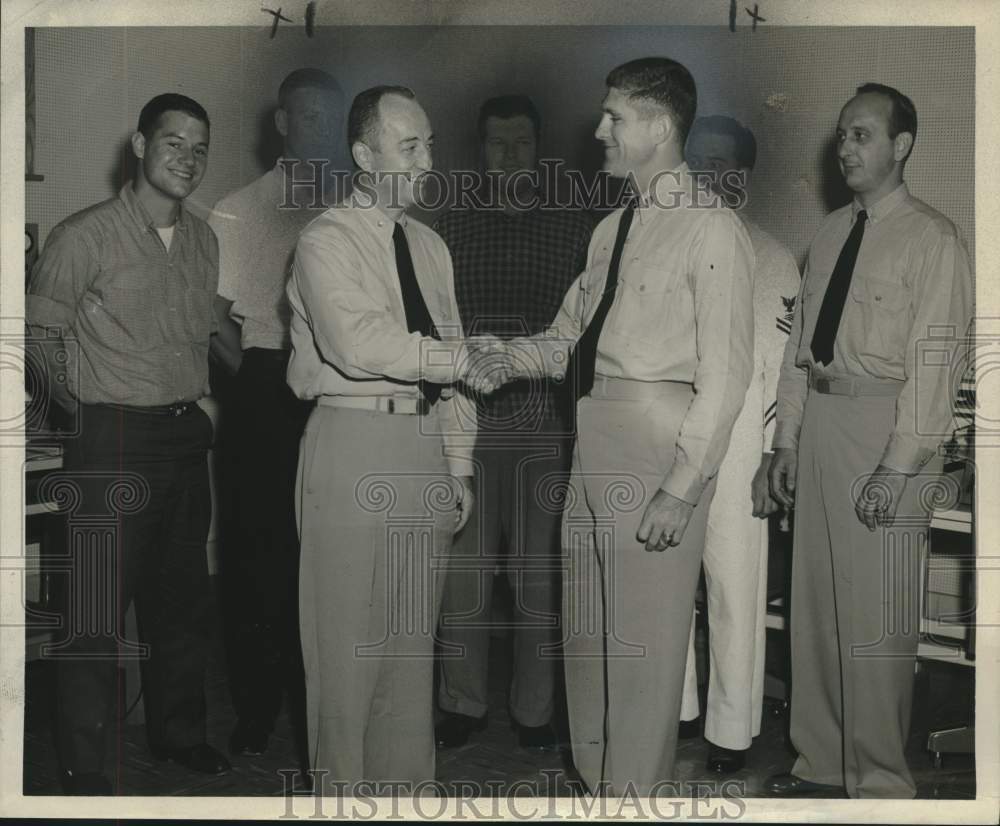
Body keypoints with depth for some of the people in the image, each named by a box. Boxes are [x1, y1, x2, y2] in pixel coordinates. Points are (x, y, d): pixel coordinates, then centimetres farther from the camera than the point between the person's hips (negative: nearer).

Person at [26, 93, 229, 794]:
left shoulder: (204, 241, 10)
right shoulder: (85, 237, -9)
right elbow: (39, 330, -2)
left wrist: (198, 398, 14)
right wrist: (86, 405, 0)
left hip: (186, 436, 6)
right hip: (114, 443, -6)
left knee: (185, 597, 16)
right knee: (98, 610, -1)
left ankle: (179, 732, 33)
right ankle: (85, 768, 13)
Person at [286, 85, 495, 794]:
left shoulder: (431, 245, 15)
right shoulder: (328, 241, -6)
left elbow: (450, 365, 15)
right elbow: (359, 342, -23)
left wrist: (459, 465, 9)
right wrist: (461, 360, -16)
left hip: (426, 446, 7)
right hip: (354, 445, -6)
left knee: (415, 633, 14)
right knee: (350, 635, 1)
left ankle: (407, 785, 27)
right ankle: (345, 788, 16)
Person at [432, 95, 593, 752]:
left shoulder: (575, 230, 8)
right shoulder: (450, 229, 10)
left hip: (546, 420, 0)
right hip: (467, 419, 1)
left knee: (539, 573, 4)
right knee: (465, 570, 4)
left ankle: (535, 710, 17)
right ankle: (463, 704, 18)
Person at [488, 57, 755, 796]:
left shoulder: (711, 229, -9)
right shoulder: (613, 227, 14)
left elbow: (725, 374, -13)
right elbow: (568, 338, 15)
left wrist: (682, 487, -17)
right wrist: (507, 356, -5)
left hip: (659, 442, -8)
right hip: (596, 439, 8)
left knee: (644, 633, 3)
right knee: (587, 626, 17)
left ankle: (636, 789, 22)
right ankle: (596, 779, 34)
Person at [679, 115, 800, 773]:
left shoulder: (773, 261, -1)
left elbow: (782, 367, -4)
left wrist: (771, 462, -8)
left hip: (735, 444, -4)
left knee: (734, 587, 2)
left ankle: (733, 726, 16)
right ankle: (675, 705, 27)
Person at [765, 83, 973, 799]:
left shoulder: (933, 240, -8)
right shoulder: (832, 231, 13)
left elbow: (932, 363, -14)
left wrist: (897, 467, -18)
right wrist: (789, 439, 11)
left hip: (886, 424, -7)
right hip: (820, 421, 7)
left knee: (876, 615, -1)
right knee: (815, 599, 12)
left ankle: (879, 781, 16)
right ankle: (824, 763, 27)